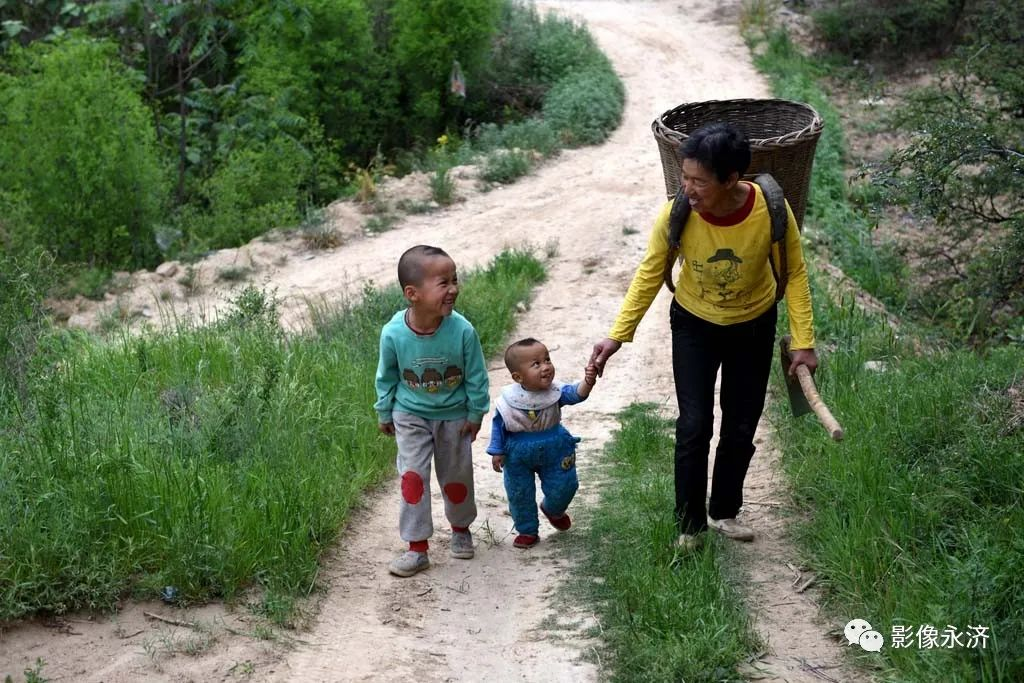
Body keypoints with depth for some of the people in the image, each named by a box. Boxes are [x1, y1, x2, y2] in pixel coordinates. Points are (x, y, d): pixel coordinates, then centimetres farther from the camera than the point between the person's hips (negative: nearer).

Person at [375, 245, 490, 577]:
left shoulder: (462, 330, -26)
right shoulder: (394, 333, -23)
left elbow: (476, 376, -10)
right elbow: (386, 377, -4)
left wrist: (475, 413, -4)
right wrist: (385, 413, 5)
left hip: (453, 416, 1)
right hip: (411, 415, 0)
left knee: (456, 477, 15)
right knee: (412, 476, -6)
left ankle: (461, 528, 41)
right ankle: (417, 547, 4)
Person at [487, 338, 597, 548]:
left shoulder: (555, 391, -17)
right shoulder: (508, 401, -19)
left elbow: (575, 394, -32)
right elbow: (499, 426, -7)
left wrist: (587, 383, -53)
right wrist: (497, 452, -6)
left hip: (553, 451, 1)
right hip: (518, 456, -1)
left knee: (563, 487, 10)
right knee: (519, 494, 10)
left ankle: (553, 510, 45)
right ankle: (527, 531, 32)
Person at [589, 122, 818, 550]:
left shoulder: (772, 210, -29)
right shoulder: (676, 215, -29)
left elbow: (795, 274, -13)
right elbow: (649, 276, -13)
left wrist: (803, 342, -13)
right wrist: (617, 335, -16)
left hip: (753, 326, 1)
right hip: (694, 325, -1)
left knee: (740, 428, 11)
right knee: (694, 427, -5)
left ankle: (724, 511, 33)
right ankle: (689, 524, 13)